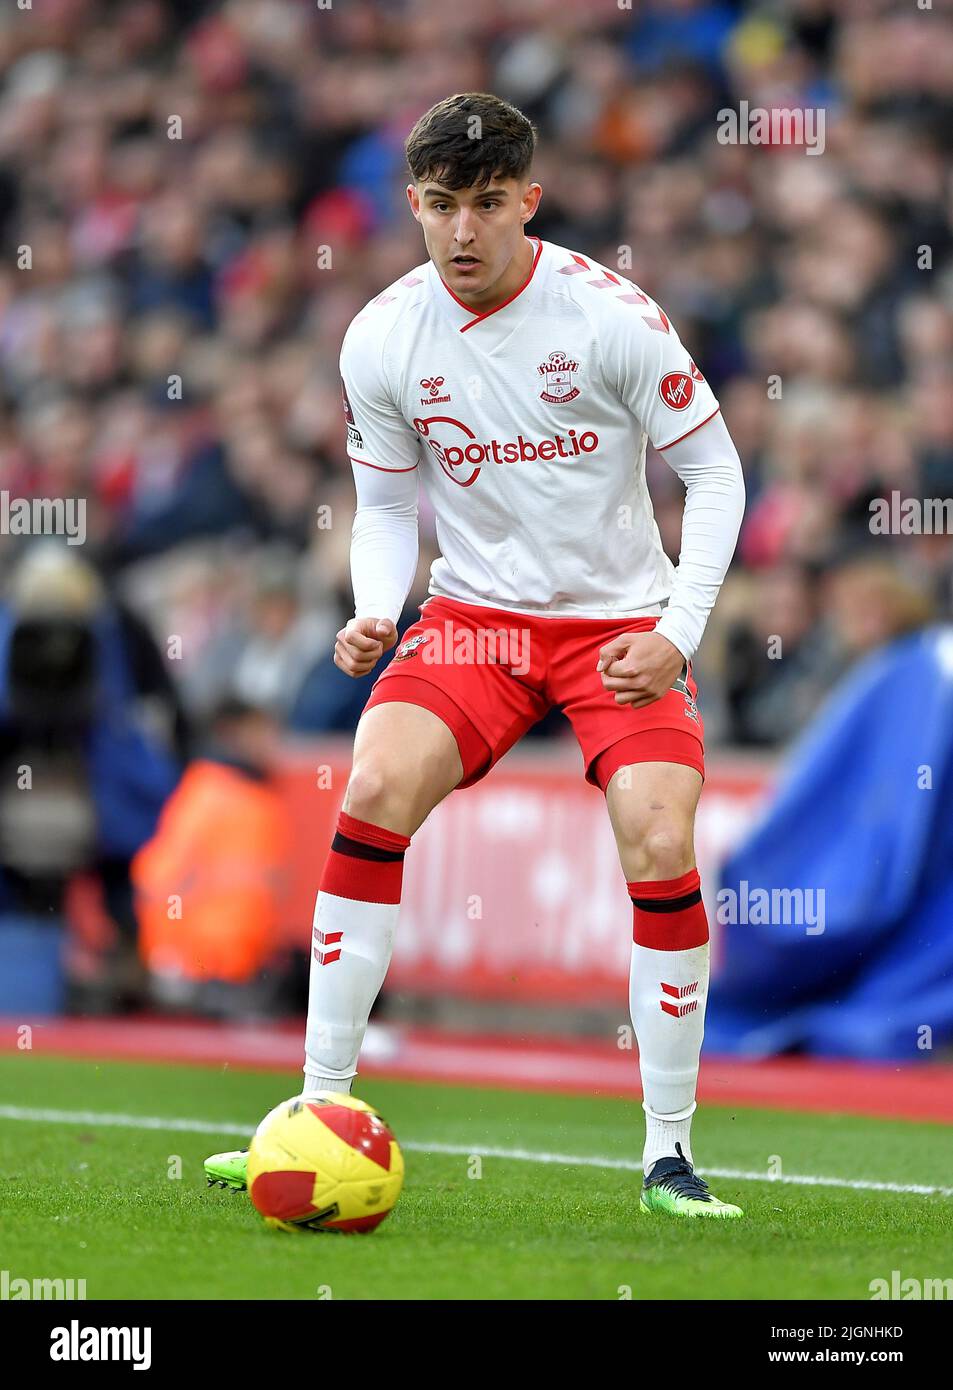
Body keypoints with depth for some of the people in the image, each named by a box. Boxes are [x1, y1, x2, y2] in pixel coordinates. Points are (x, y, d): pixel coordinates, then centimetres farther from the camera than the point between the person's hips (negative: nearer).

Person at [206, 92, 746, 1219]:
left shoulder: (610, 314, -15)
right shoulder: (381, 340, -5)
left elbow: (713, 469, -6)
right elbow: (384, 505, 9)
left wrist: (680, 633, -16)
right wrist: (373, 616, -11)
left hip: (620, 620, -2)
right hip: (475, 611, 2)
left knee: (660, 843, -21)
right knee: (375, 790, -22)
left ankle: (670, 1154, -7)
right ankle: (322, 1106, -14)